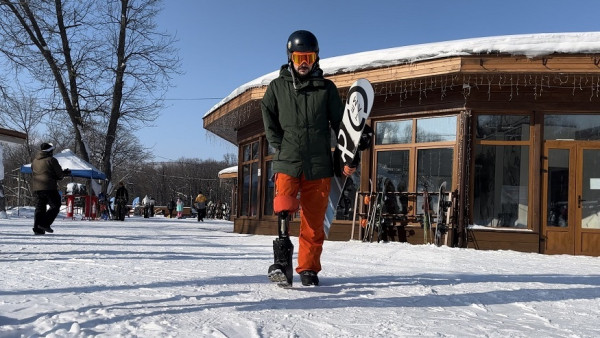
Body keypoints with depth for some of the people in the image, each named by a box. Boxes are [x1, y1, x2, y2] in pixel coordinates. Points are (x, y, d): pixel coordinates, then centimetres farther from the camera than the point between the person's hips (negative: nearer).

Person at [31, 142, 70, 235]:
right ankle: (45, 224, -12)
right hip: (49, 187, -7)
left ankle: (37, 228, 6)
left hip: (36, 187, 7)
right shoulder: (51, 160, -6)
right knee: (55, 206, 1)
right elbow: (60, 174, -8)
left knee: (40, 207, 11)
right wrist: (65, 172, 17)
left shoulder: (35, 161, 17)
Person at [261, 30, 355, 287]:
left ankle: (308, 268, 13)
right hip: (287, 162, 0)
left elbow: (340, 123, 10)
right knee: (284, 205, -23)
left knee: (313, 222, 3)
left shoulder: (326, 88, 10)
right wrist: (280, 147, 2)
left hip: (319, 165, 1)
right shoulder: (277, 87, 11)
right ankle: (282, 261, -23)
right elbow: (268, 119, 15)